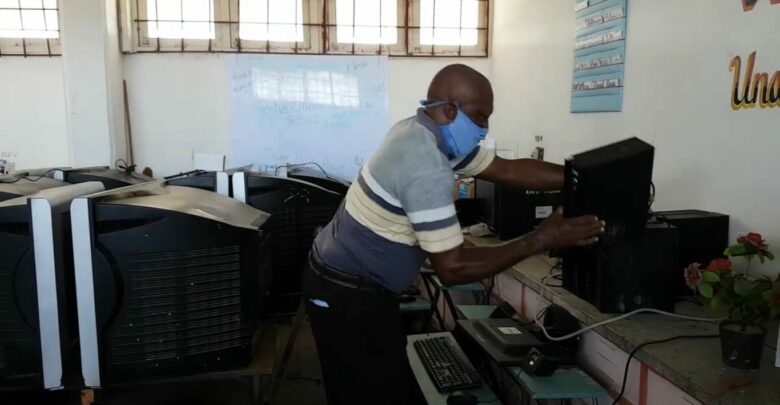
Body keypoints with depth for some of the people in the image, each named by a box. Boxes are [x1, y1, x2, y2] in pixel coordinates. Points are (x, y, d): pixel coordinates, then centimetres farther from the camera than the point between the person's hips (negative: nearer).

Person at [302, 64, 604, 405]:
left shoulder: (424, 134, 2)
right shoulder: (426, 168, -28)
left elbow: (507, 170, 5)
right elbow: (453, 268, -27)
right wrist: (540, 241, -22)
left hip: (350, 283, 10)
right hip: (349, 295, -10)